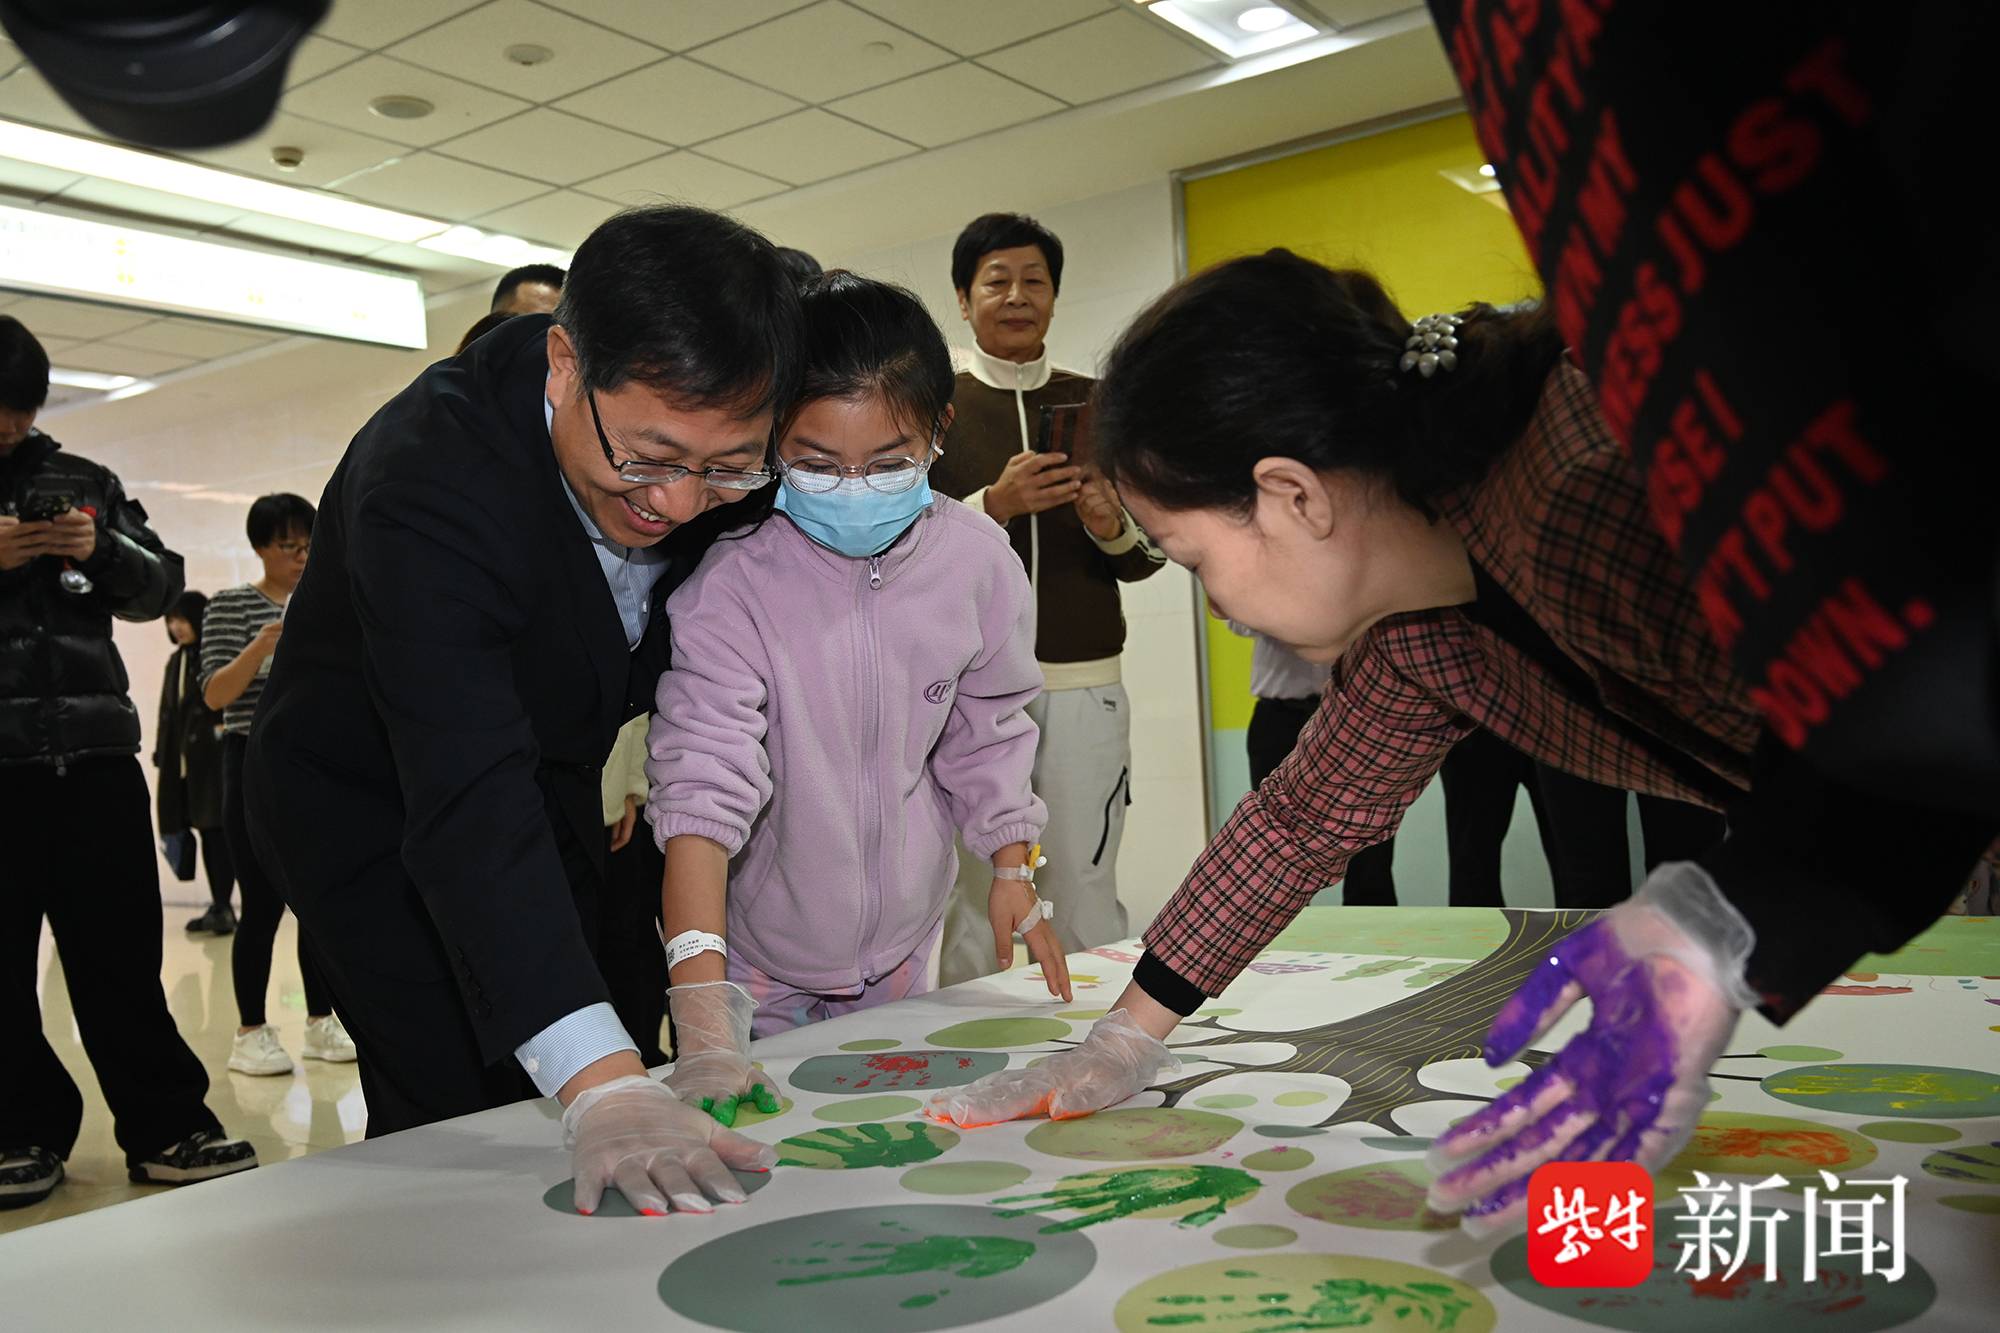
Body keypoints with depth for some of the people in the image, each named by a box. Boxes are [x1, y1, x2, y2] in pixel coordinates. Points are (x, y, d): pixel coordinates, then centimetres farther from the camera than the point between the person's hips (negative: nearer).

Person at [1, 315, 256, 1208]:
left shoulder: (83, 482, 13)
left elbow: (160, 585, 13)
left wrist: (104, 552, -7)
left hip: (93, 746, 1)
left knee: (121, 946, 4)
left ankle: (165, 1125, 8)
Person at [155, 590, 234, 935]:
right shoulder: (176, 661, 19)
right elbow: (167, 712, 20)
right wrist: (162, 757, 16)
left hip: (213, 757, -7)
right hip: (182, 760, 7)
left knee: (215, 829, -8)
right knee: (201, 829, 8)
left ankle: (223, 907, -6)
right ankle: (217, 905, 12)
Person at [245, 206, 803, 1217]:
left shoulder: (709, 441, -18)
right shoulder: (424, 480, -38)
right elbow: (467, 803, -47)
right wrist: (601, 1086, -56)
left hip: (547, 779, 6)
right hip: (373, 805, -5)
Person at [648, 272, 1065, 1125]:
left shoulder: (976, 560, -11)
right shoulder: (733, 583, -24)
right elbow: (702, 785, -33)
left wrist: (1011, 868, 4)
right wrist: (705, 1019, -40)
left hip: (899, 946, 3)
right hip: (755, 958, -3)